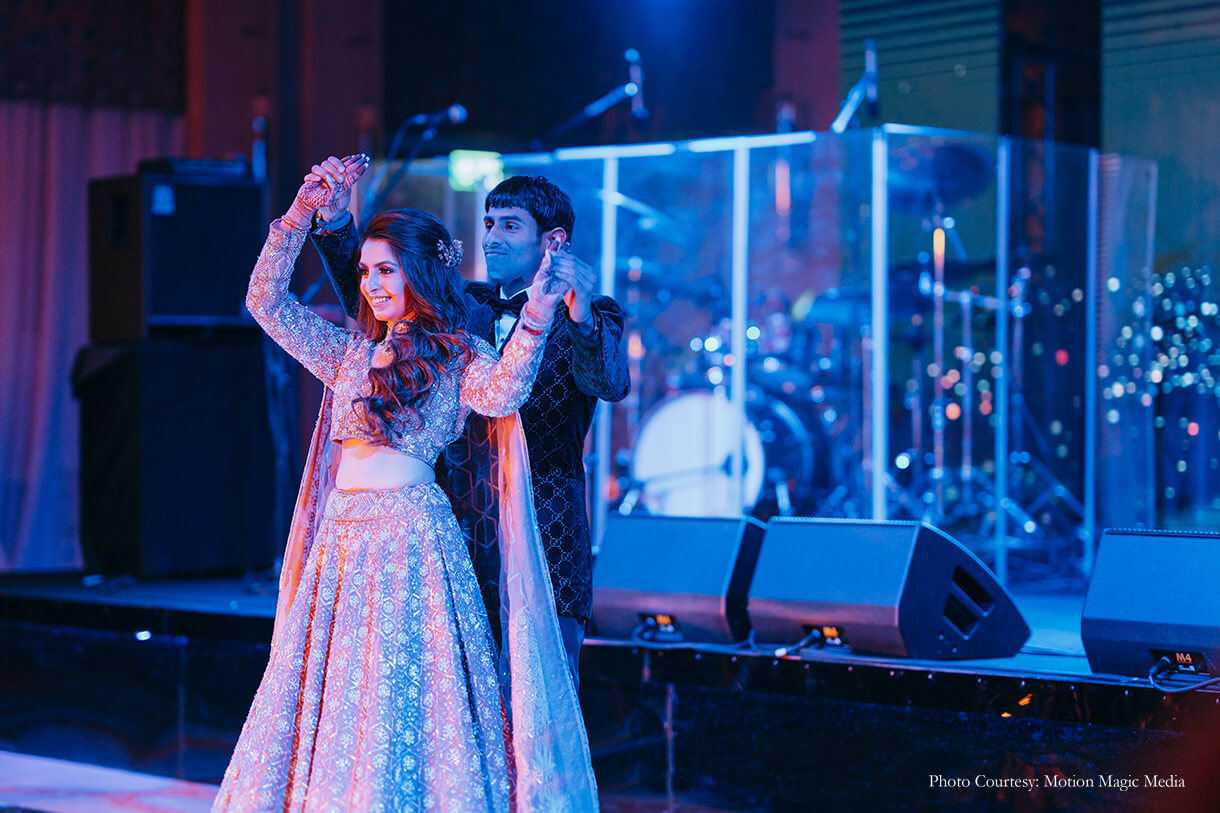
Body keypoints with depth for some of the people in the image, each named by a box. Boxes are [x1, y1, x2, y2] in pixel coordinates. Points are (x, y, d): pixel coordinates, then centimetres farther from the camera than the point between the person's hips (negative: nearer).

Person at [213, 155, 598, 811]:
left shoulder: (458, 357, 0)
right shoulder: (351, 352, 17)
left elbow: (500, 394, -21)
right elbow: (266, 301, 19)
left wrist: (535, 319, -34)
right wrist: (303, 212, 12)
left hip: (409, 536, -6)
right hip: (341, 542, 6)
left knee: (399, 713, -6)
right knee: (328, 708, 7)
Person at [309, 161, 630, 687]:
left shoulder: (590, 319, 0)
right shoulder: (465, 308, 15)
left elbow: (611, 384, -18)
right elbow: (370, 300, 14)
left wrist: (583, 318, -38)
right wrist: (335, 225, -1)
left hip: (544, 555, -4)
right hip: (459, 548, 5)